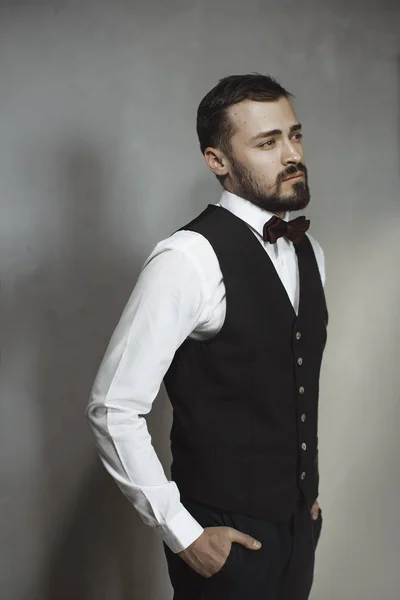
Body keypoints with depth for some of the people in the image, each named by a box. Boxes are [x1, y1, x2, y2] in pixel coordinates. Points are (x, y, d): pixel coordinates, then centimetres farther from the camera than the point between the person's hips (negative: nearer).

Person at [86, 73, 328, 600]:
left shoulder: (307, 250, 4)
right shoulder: (190, 259, -21)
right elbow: (113, 409, -20)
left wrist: (309, 488, 14)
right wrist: (181, 534, -16)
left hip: (300, 522, 7)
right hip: (227, 536, -7)